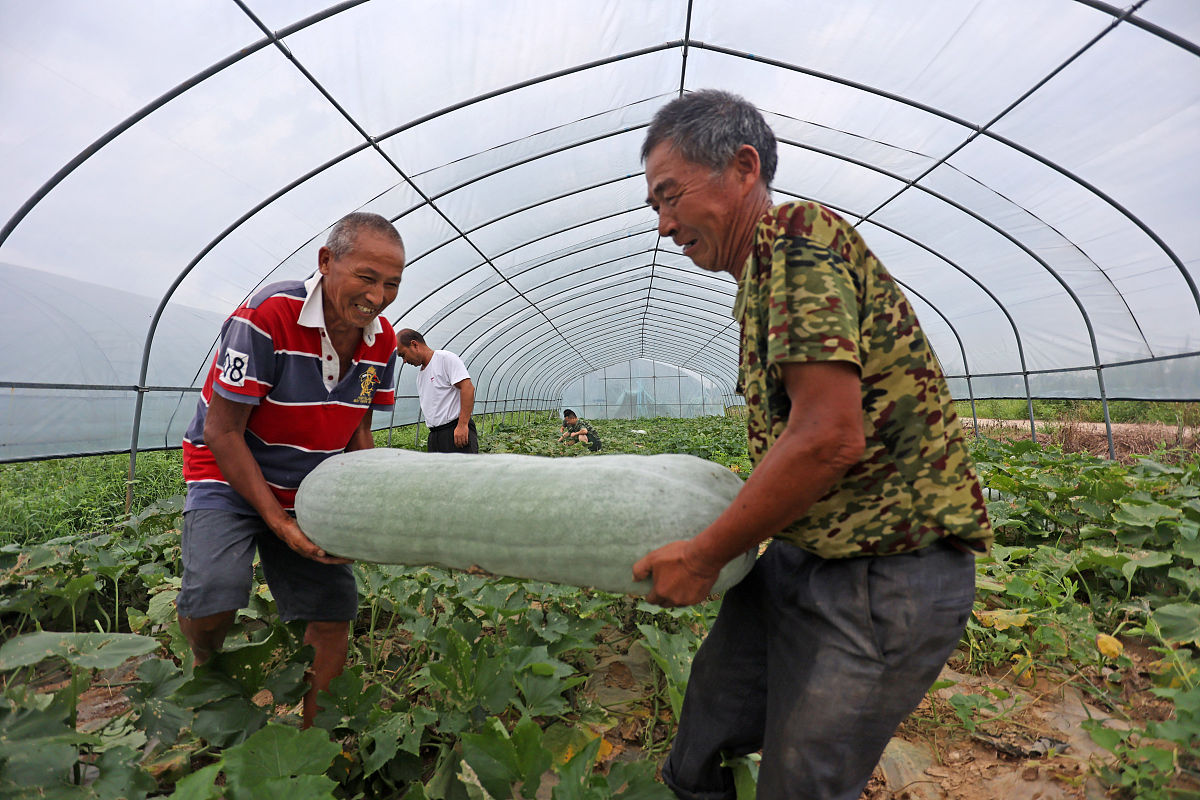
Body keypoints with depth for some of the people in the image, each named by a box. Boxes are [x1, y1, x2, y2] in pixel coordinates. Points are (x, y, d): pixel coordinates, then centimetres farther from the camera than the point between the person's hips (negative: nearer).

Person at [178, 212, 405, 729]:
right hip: (231, 475, -4)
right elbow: (223, 432, -20)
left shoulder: (382, 341, -8)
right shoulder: (267, 317, -26)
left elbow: (358, 433, 2)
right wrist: (279, 522, -23)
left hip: (309, 490, 5)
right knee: (215, 596, -26)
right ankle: (203, 668, 13)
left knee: (335, 609, 1)